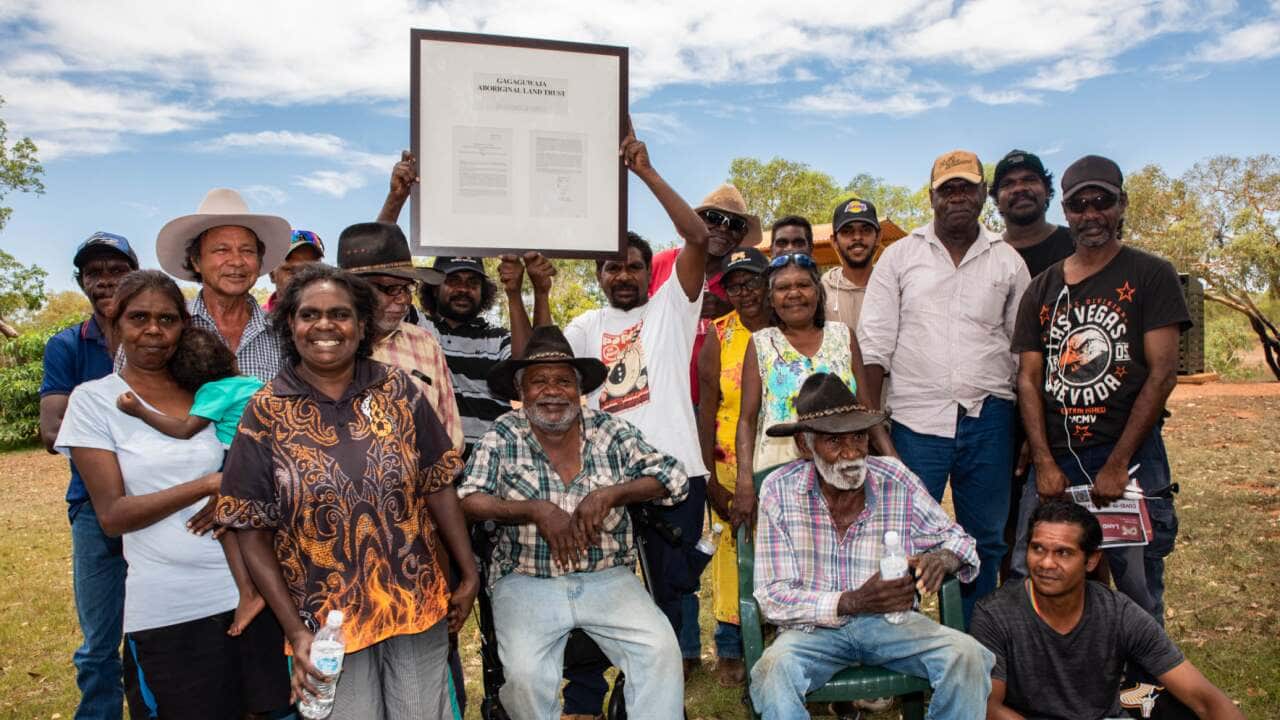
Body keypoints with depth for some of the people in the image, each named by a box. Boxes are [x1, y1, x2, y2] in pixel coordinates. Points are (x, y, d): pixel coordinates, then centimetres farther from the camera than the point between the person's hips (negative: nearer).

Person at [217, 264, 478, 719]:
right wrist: (295, 630, -8)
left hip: (417, 606, 2)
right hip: (326, 620, -1)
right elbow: (252, 532, -4)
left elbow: (438, 487, 3)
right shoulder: (265, 412, -6)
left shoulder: (398, 390, -2)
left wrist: (469, 575, 2)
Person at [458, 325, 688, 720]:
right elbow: (467, 501, -9)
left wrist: (609, 495, -15)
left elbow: (675, 478, -1)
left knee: (661, 650, -20)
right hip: (527, 583, -1)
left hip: (608, 578, 1)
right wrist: (537, 511, -19)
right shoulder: (503, 436, 0)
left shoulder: (610, 430, 3)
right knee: (526, 675, -24)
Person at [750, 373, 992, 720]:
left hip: (891, 619, 3)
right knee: (775, 668, -34)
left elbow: (957, 540, 5)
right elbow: (773, 598, -13)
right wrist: (853, 602, -28)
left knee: (966, 654, -22)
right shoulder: (779, 490, -13)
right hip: (816, 625, -2)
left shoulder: (896, 480, -7)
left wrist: (942, 558, -21)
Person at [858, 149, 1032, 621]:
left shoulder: (1008, 262, 9)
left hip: (989, 418, 2)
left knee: (985, 542, 11)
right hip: (916, 418, -2)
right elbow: (874, 343, 1)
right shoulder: (900, 256, 5)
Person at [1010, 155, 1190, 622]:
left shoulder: (1151, 276, 2)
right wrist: (1044, 464, -5)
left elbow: (1162, 373, -6)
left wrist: (1117, 465, -12)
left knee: (1139, 598, 3)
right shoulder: (1042, 290, 13)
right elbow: (1028, 380, 8)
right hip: (1053, 463, 3)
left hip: (1131, 460, -3)